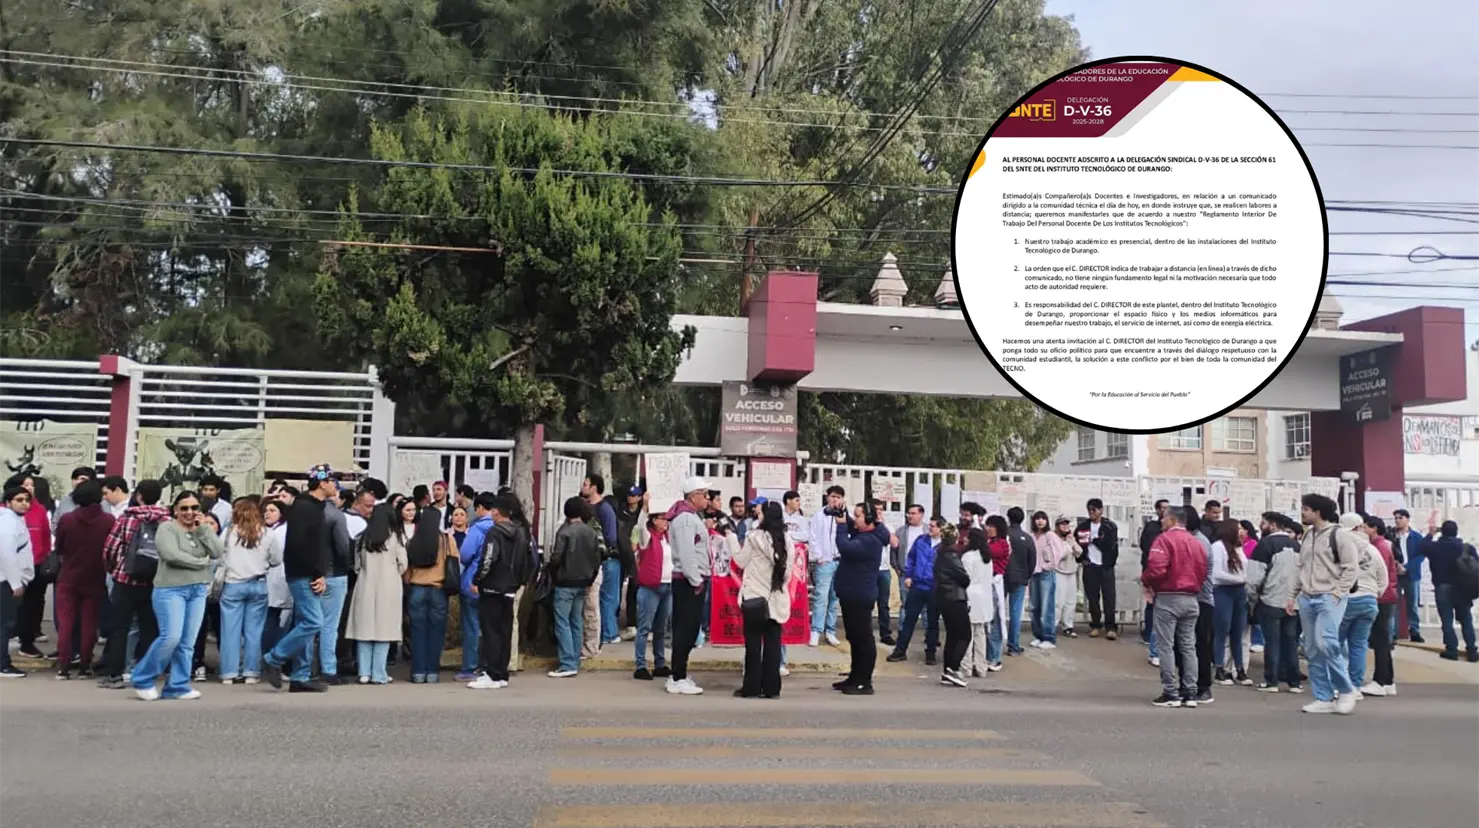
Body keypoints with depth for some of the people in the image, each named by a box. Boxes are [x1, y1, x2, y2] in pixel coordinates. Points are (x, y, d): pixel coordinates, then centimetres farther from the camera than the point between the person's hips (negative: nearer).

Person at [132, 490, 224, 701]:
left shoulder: (204, 529, 13)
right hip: (170, 589, -6)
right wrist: (201, 563, -8)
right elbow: (172, 555, -19)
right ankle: (142, 680, 4)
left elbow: (217, 553, 0)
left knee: (187, 643, 4)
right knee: (171, 637, -14)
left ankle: (177, 686, 11)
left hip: (198, 591, 6)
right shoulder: (167, 528, -4)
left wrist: (203, 529, -5)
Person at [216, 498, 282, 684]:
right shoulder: (268, 534, -1)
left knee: (230, 630, 5)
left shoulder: (229, 532, -2)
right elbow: (276, 560, 4)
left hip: (233, 584, -1)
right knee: (254, 630, 6)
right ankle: (251, 672, 7)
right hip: (258, 585, 1)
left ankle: (229, 673, 6)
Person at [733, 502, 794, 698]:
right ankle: (772, 688, 9)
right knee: (773, 643, 7)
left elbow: (741, 562, 0)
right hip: (776, 599, 4)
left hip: (755, 597, -4)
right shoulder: (786, 541, 3)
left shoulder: (754, 537, -10)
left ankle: (752, 688, 5)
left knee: (753, 643, 2)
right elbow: (788, 572, 6)